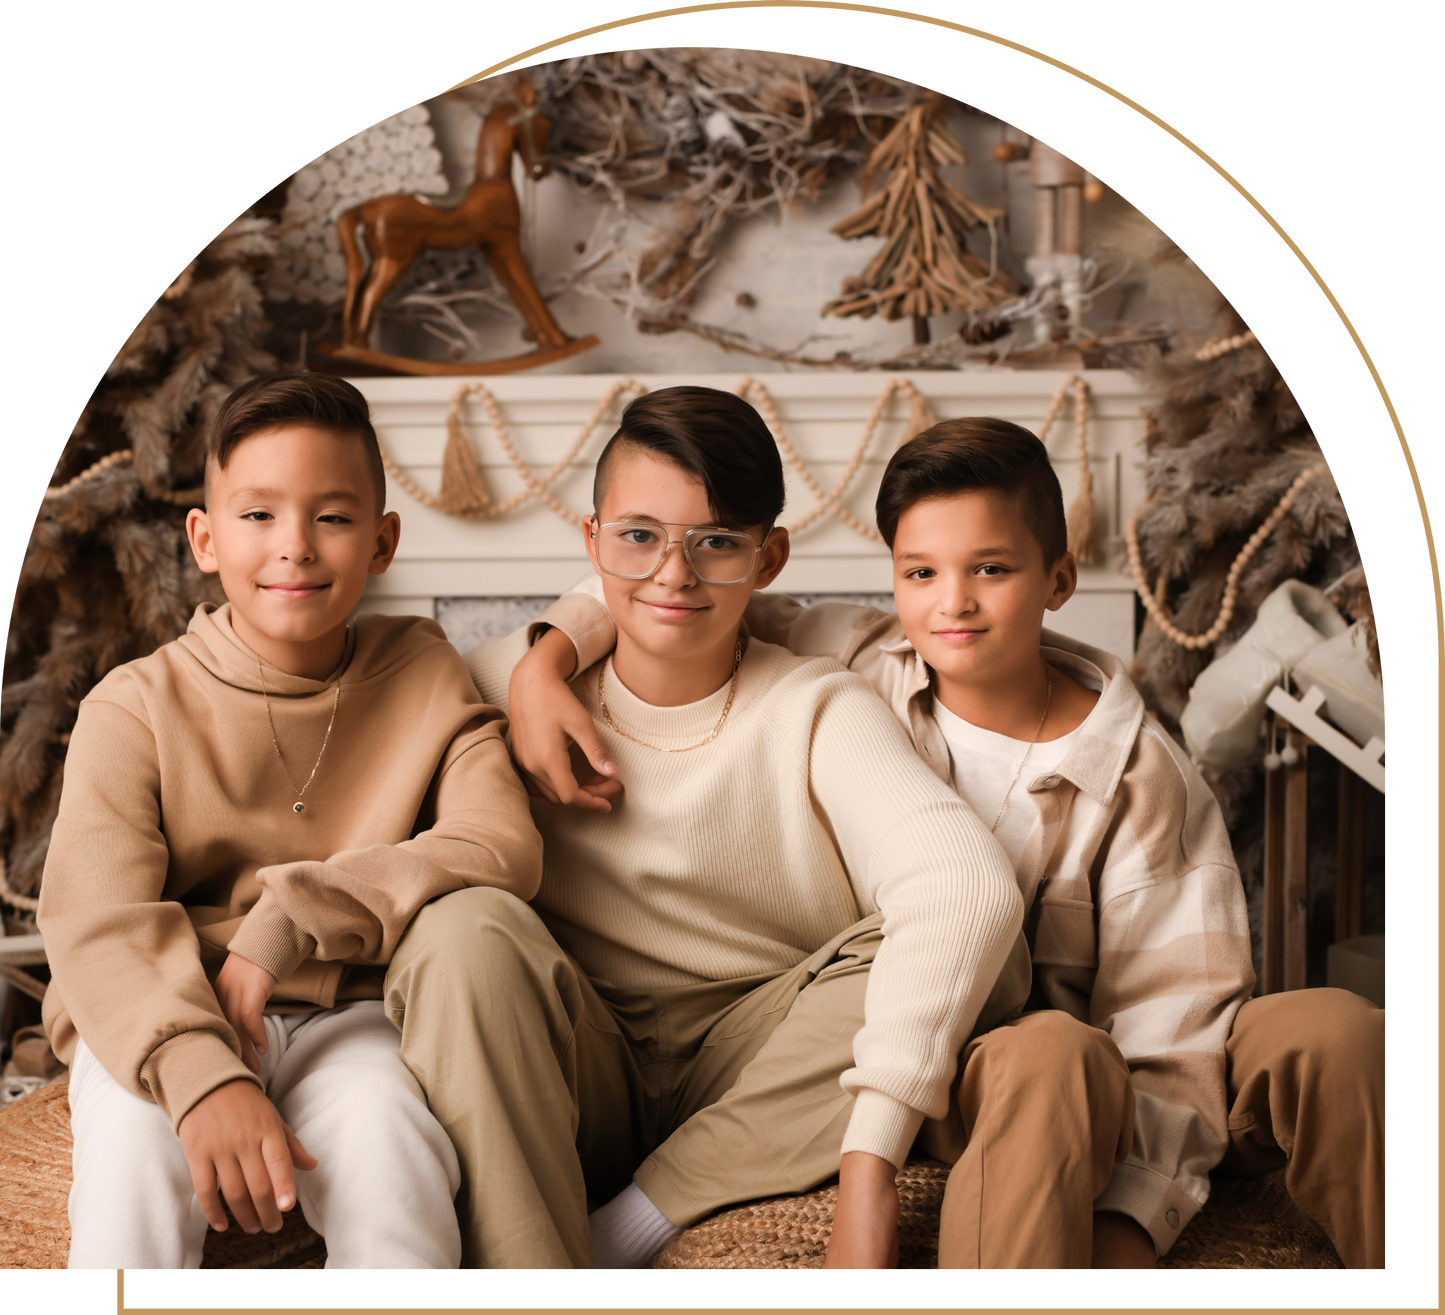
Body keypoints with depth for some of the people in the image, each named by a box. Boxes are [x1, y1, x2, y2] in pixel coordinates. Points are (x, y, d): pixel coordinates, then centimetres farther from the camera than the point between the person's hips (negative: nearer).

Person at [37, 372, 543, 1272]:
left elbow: (503, 848, -11)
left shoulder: (425, 674, 5)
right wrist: (202, 1077, -35)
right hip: (166, 1023, -1)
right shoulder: (138, 707, -3)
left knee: (389, 1142, -30)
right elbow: (97, 918, -16)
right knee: (136, 1148, -31)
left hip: (345, 1020, 1)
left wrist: (293, 919, -21)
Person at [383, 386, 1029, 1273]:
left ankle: (619, 1231, -22)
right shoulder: (511, 687, 3)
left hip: (759, 1083, 1)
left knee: (981, 953, -23)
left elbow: (968, 882, -23)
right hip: (575, 1083, 0)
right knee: (469, 930, -28)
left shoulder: (819, 713, -5)